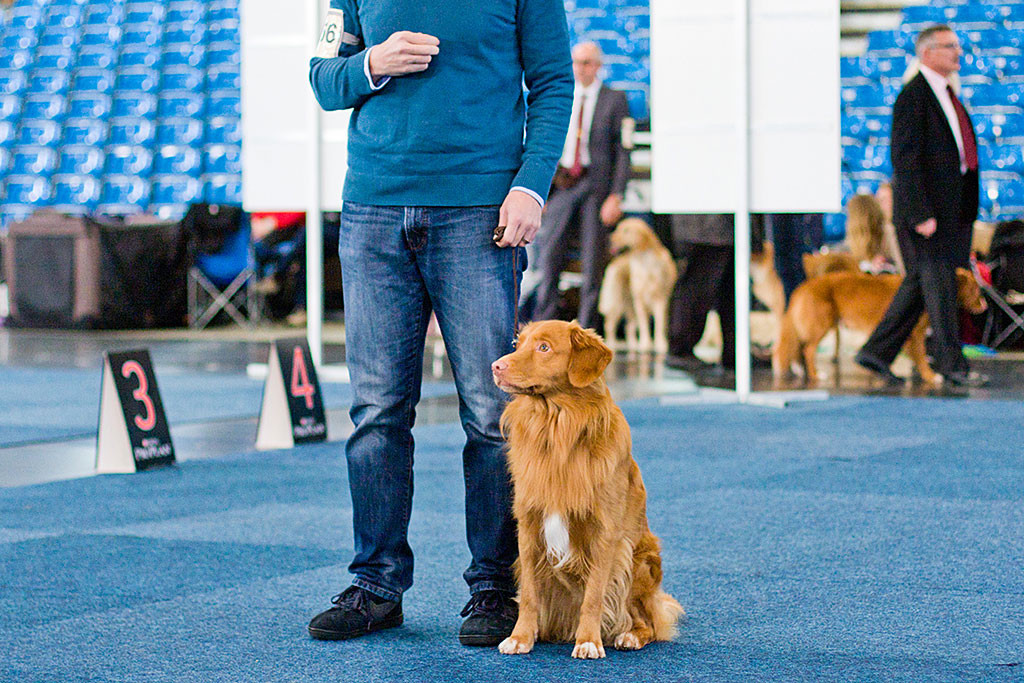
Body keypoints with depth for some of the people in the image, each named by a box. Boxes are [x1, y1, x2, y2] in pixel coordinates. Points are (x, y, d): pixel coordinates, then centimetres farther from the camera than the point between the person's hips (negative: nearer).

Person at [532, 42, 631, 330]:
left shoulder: (615, 100, 3)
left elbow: (623, 151, 0)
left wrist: (616, 196, -9)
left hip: (596, 187, -3)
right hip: (562, 186, 3)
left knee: (593, 262, -1)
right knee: (549, 256, -4)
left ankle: (586, 331, 5)